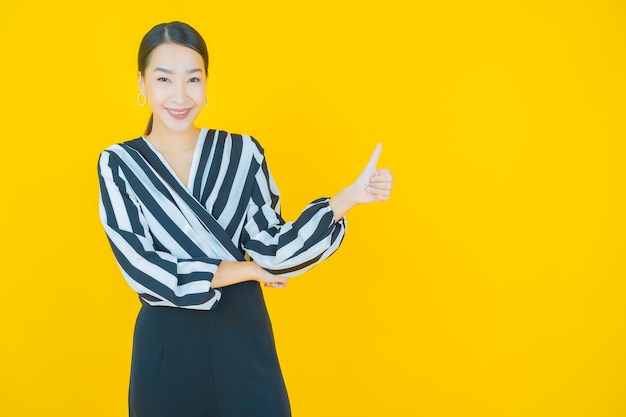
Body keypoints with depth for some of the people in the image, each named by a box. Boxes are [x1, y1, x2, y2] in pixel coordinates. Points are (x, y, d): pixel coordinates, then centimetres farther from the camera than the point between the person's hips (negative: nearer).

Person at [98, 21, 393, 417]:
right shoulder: (119, 164, -3)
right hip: (166, 346, 0)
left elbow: (270, 250, -7)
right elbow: (142, 269, -11)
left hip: (242, 337, 1)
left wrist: (349, 197, -16)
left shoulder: (242, 152, -1)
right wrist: (247, 270, -9)